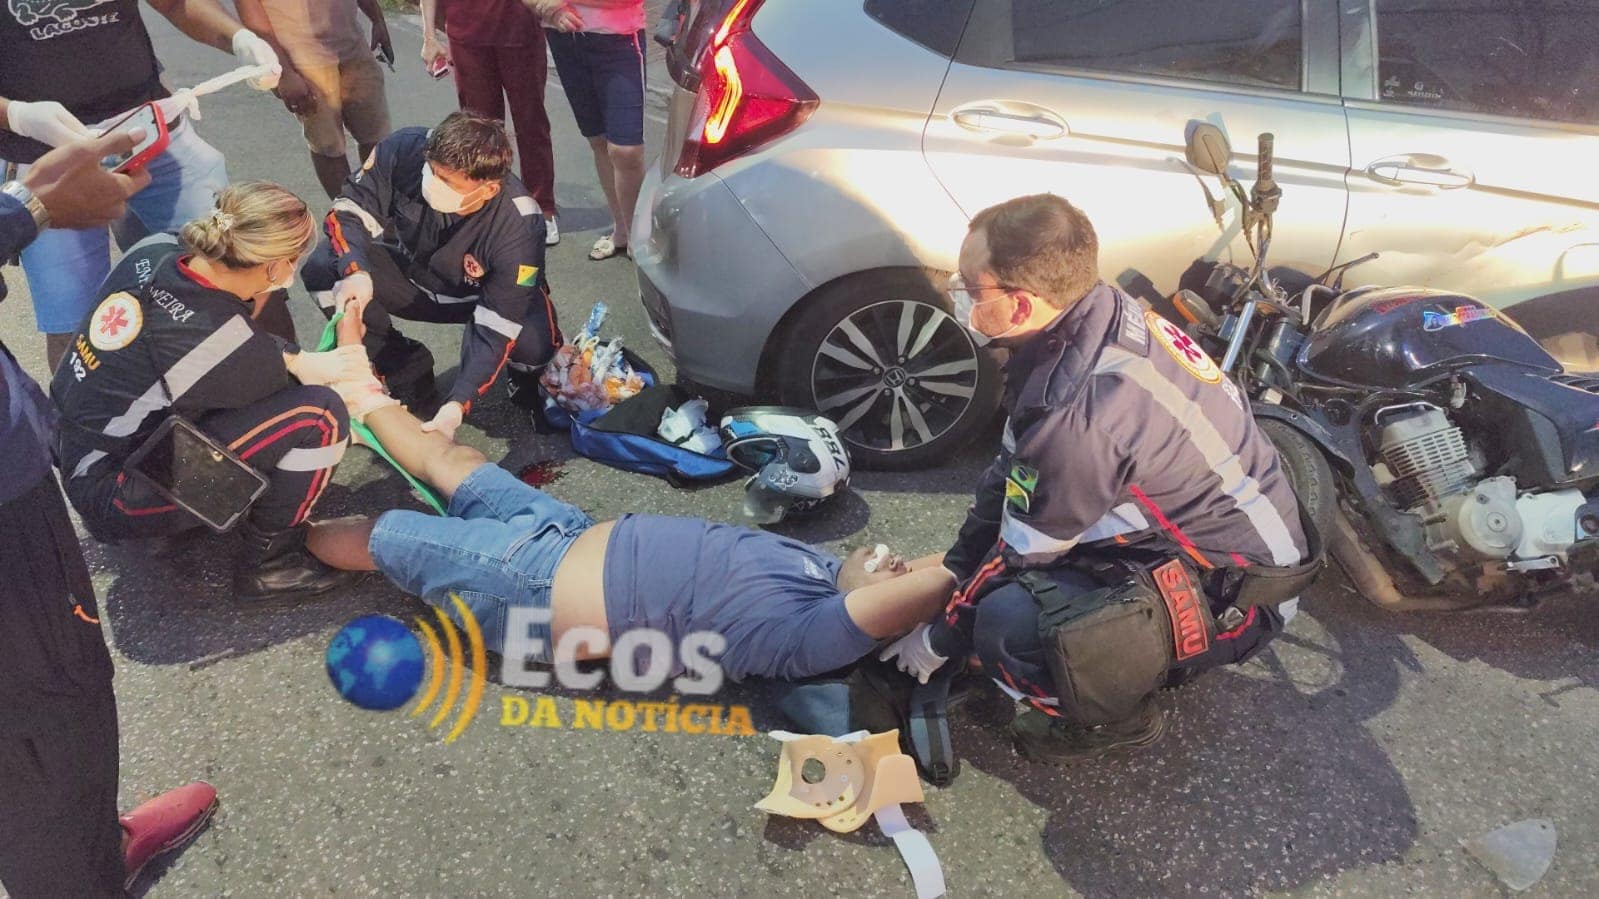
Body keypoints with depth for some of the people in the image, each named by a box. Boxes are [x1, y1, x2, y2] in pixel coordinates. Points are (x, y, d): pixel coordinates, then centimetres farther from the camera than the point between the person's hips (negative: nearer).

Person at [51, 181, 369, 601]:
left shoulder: (151, 255, -9)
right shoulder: (223, 339, -28)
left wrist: (292, 360, -3)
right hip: (113, 502, -8)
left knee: (271, 368, 11)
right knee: (318, 415, -20)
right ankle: (268, 563, -2)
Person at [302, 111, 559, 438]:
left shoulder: (518, 226, -36)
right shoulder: (404, 149, -29)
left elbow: (495, 329, -33)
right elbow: (350, 211, -17)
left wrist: (457, 404, -42)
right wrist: (355, 272, -38)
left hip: (482, 295, -3)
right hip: (414, 277, 4)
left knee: (533, 344, -35)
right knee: (324, 268, -21)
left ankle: (528, 386, 6)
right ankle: (406, 370, -4)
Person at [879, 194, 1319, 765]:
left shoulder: (1081, 415, -33)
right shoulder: (1101, 315, -5)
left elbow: (1019, 558, -18)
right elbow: (1010, 472, 6)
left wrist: (938, 640, -1)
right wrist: (950, 576, 11)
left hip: (1233, 596, -9)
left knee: (1009, 623, -29)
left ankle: (1115, 718, 3)